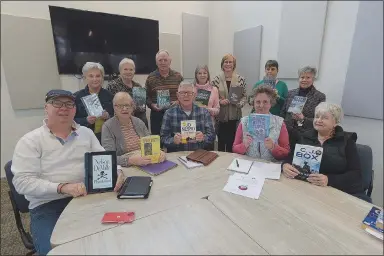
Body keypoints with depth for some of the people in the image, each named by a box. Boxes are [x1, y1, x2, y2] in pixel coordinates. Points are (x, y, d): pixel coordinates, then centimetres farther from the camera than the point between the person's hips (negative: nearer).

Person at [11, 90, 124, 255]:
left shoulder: (86, 133, 8)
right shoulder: (30, 141, -3)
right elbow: (22, 182, -10)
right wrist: (62, 187, -23)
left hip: (87, 197, 3)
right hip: (47, 205, -2)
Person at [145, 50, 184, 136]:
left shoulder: (178, 76, 6)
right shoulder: (150, 78, 5)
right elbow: (146, 97, 6)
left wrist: (178, 102, -11)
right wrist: (152, 105, -12)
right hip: (157, 114, 0)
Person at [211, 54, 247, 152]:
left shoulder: (241, 79, 0)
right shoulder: (216, 79, -2)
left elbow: (244, 96, 6)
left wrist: (240, 103, -13)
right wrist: (219, 101, -15)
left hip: (234, 116, 1)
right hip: (220, 116, -1)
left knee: (232, 141, 9)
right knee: (221, 140, 9)